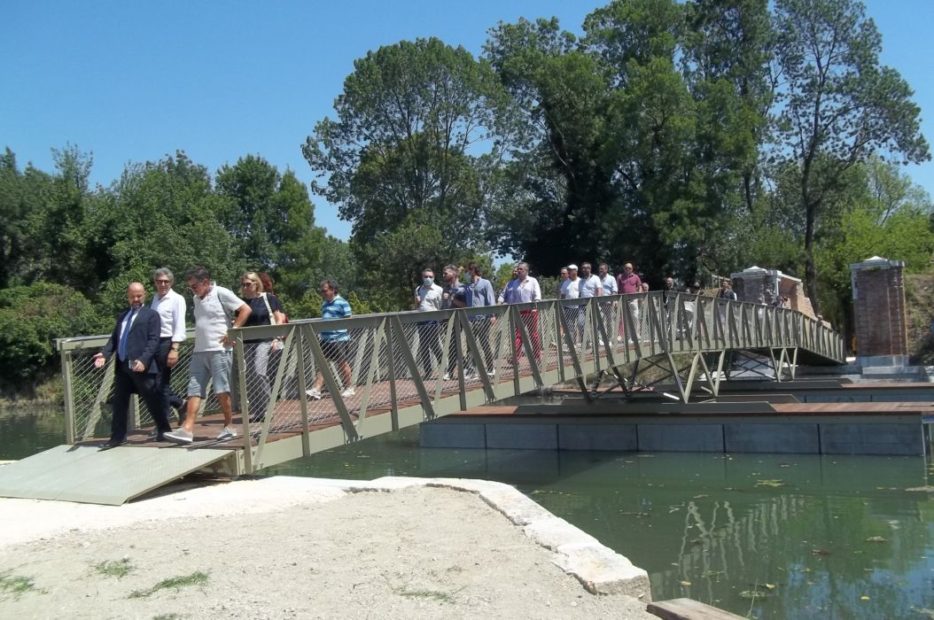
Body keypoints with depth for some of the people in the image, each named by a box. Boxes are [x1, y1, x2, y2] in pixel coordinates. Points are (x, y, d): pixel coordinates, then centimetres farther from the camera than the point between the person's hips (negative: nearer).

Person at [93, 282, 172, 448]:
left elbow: (153, 340, -9)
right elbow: (114, 338, 17)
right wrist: (105, 354, -2)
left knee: (153, 401, 2)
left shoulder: (151, 314, 2)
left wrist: (143, 360, -22)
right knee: (119, 402, 8)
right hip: (122, 366, 6)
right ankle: (118, 436, 16)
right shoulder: (122, 315, 21)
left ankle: (164, 431, 17)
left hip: (142, 366, -6)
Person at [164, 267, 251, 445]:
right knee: (194, 391, -1)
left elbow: (246, 309, -10)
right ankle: (187, 430, -6)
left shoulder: (221, 293, -5)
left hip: (219, 350, -7)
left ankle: (228, 427, 9)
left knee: (221, 391, -4)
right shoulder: (197, 298, 18)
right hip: (200, 351, 7)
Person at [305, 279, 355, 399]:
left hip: (339, 339, -7)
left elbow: (349, 320, -9)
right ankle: (316, 390, 2)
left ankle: (349, 388, 19)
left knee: (343, 364, 5)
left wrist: (336, 325, -15)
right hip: (325, 339, 7)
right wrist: (320, 332, 13)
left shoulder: (342, 303, -9)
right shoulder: (324, 304, 16)